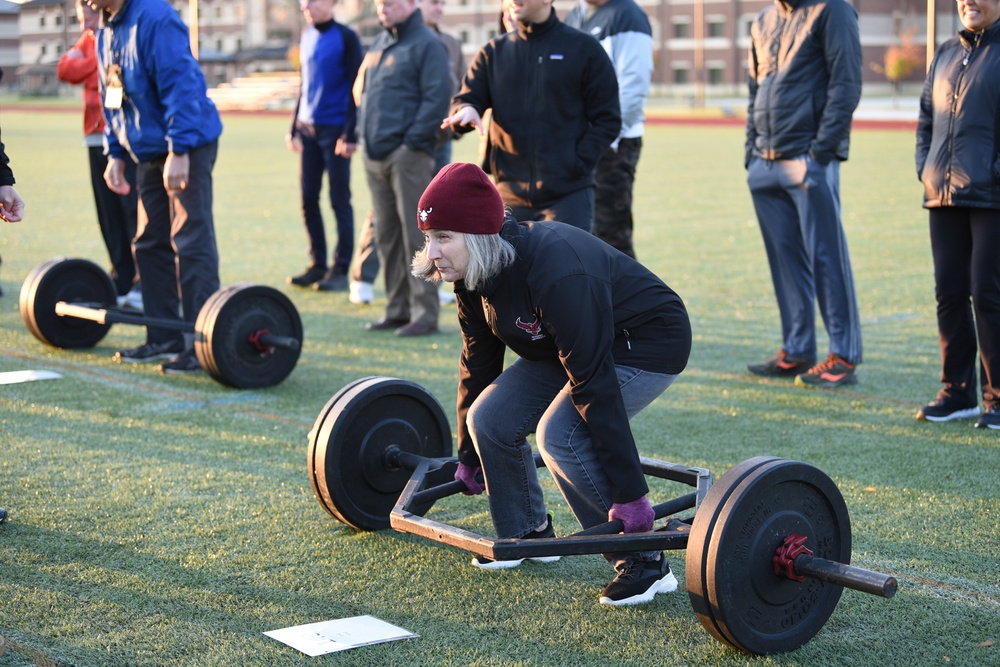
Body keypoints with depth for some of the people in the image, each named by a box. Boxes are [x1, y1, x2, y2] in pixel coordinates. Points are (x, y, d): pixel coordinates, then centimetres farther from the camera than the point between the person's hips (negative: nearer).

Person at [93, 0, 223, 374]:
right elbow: (111, 98, 18)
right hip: (149, 152, 10)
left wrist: (179, 151, -26)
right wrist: (116, 153, 13)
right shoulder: (107, 30, 10)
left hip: (187, 148, -10)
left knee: (191, 243, -10)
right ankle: (164, 339, 20)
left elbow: (181, 86, -24)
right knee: (150, 244, 12)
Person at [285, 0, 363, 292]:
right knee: (309, 199, 6)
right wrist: (294, 128, 17)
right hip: (307, 129, 7)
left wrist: (350, 134, -14)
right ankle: (317, 265, 14)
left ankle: (340, 270, 3)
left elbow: (356, 88, -9)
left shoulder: (346, 38, -7)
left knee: (339, 200, -2)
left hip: (334, 130, -7)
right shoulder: (307, 36, 13)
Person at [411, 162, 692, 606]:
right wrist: (468, 458, 11)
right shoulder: (473, 274, -11)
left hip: (648, 341, -8)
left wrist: (629, 494, -33)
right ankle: (528, 533, 18)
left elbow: (594, 385, -35)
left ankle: (645, 564, -15)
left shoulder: (556, 273, -36)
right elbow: (478, 362, 3)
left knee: (559, 435, -27)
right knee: (490, 419, -5)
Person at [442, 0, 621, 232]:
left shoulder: (583, 48, 2)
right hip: (510, 194, 4)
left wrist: (578, 163, -10)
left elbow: (607, 119, 1)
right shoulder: (493, 51, 12)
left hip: (569, 196, -4)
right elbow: (467, 99, 6)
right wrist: (465, 111, -18)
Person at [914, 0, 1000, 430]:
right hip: (943, 197, 6)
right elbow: (926, 117, 24)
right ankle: (957, 392, 18)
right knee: (949, 294, 8)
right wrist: (924, 166, 11)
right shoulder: (946, 54, 17)